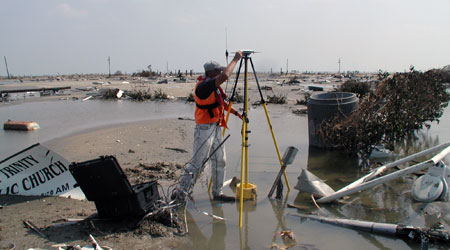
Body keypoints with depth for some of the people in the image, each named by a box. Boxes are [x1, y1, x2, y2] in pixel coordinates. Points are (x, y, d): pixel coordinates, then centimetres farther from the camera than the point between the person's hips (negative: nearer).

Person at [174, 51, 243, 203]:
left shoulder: (213, 86, 11)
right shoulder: (203, 86, -19)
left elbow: (222, 103, 24)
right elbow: (225, 76, -31)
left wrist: (236, 113, 18)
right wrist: (236, 59, -19)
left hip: (216, 128, 10)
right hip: (205, 129, -10)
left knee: (220, 161, 13)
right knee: (197, 163, -6)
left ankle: (218, 193, 23)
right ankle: (180, 193, 4)